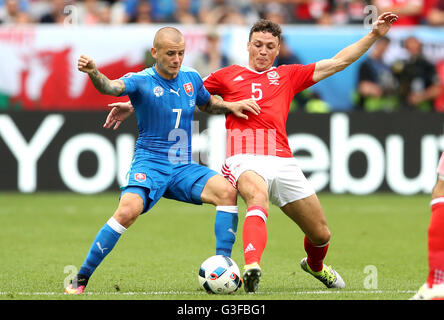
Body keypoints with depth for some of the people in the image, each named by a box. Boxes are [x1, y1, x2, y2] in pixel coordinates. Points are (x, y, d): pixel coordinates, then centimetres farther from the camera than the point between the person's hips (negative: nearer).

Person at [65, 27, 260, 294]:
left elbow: (207, 104, 31)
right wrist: (93, 72, -51)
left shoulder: (191, 78, 9)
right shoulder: (142, 81, -7)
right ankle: (81, 278, -17)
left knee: (227, 190, -20)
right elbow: (111, 87, -29)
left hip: (184, 167, 5)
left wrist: (231, 106, 11)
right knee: (128, 211, -30)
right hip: (149, 164, -5)